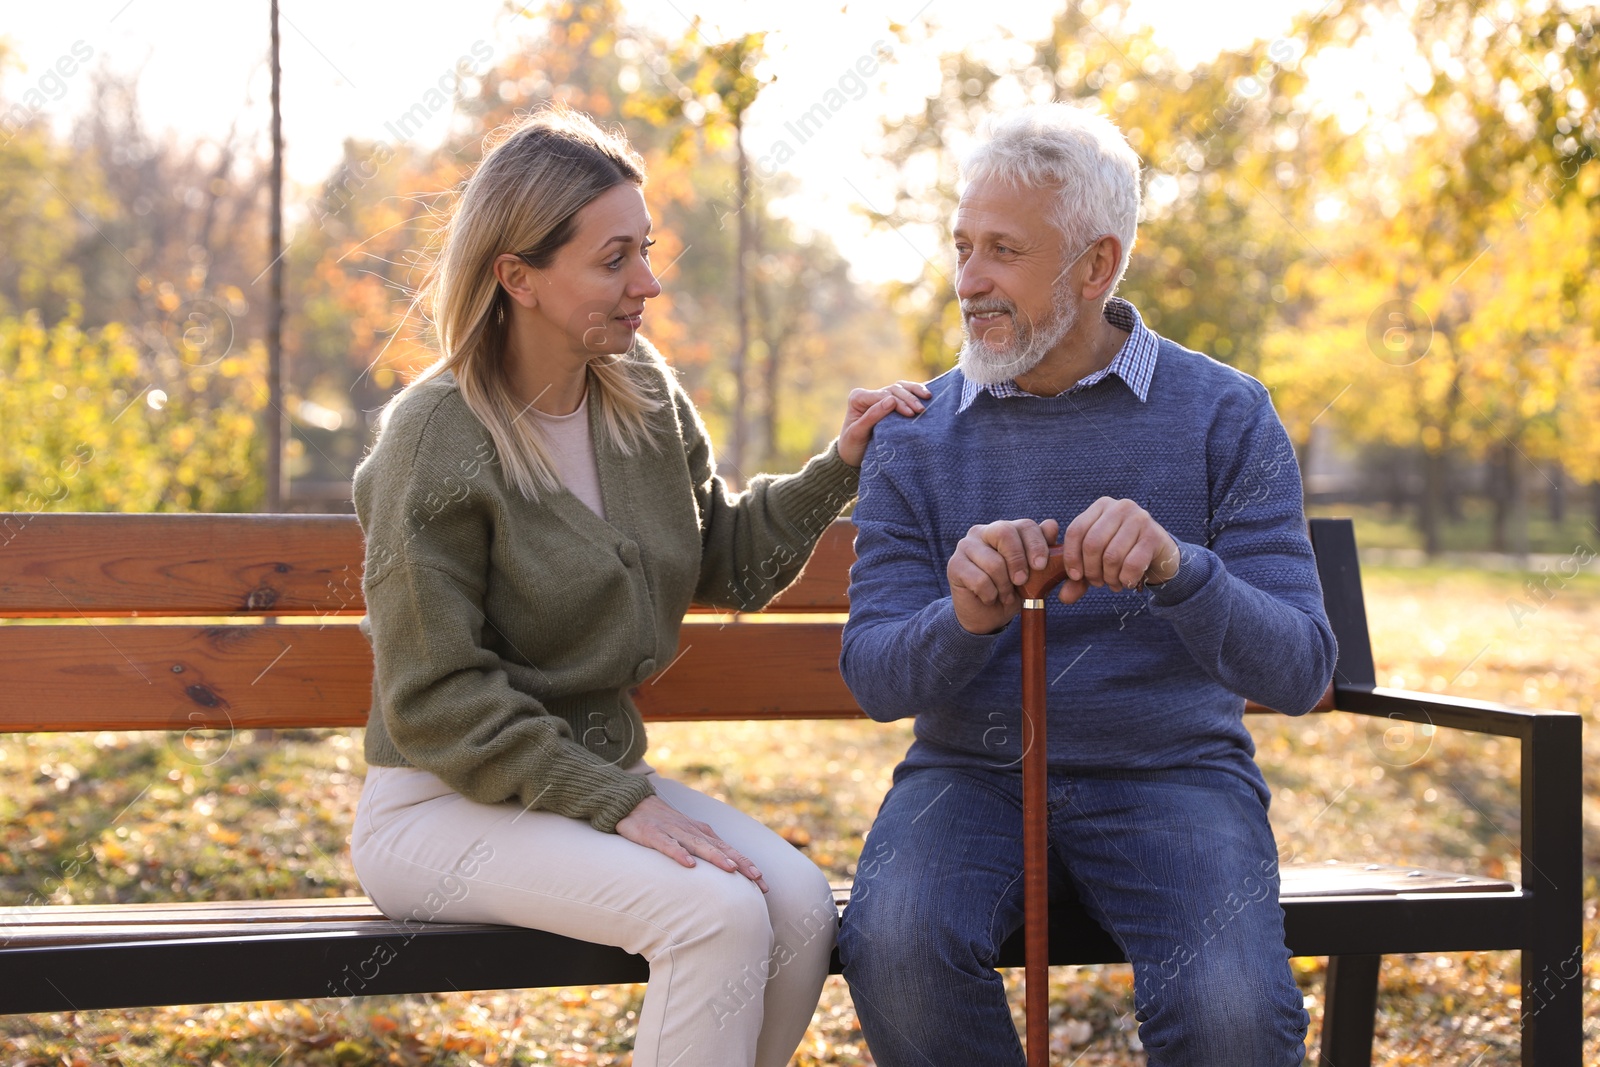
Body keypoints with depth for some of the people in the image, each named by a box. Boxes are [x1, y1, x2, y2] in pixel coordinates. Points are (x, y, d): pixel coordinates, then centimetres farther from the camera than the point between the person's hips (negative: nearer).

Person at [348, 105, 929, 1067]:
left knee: (800, 905, -18)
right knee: (717, 913, -27)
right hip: (444, 805, -6)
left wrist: (836, 471, 1)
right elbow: (436, 699, -16)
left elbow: (731, 566, 16)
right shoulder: (438, 437, -15)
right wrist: (617, 804, -21)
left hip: (600, 767, 7)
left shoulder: (646, 395, 5)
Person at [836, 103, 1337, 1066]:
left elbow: (1299, 672, -9)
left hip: (1171, 774, -1)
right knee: (895, 948, -30)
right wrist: (962, 621, -25)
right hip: (971, 772, 2)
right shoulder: (914, 435, 4)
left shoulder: (1225, 417, -2)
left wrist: (1178, 570, -30)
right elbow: (873, 676, -1)